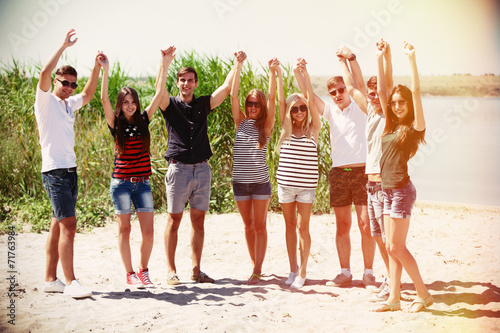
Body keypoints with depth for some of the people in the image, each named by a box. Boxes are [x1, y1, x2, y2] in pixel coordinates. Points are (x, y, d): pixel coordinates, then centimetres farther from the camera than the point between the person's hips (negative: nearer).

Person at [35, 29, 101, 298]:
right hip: (54, 171, -8)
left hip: (70, 170, 8)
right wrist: (63, 47, -19)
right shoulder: (46, 100, -3)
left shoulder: (69, 104, 17)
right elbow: (44, 74, -18)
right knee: (68, 224, -14)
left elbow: (89, 93, 27)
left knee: (59, 226, 9)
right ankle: (70, 282, -14)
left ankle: (50, 280, 14)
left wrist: (96, 67, 13)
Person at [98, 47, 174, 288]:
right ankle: (130, 274, 16)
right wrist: (105, 70, -21)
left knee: (148, 231, -1)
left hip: (142, 183, 2)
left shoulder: (143, 121, 6)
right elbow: (104, 99, -15)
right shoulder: (115, 124, -1)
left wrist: (165, 65, -4)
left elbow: (159, 93, 2)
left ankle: (143, 270, 18)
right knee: (124, 229, 5)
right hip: (121, 182, -2)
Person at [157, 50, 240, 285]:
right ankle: (171, 270, 8)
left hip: (202, 169, 3)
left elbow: (227, 87, 6)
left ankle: (196, 270, 13)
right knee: (174, 220, 1)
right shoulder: (170, 105, 4)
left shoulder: (203, 104, 12)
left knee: (198, 221, 6)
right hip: (178, 169, -3)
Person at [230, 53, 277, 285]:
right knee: (248, 225, 11)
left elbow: (272, 98, -10)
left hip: (260, 181, -3)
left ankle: (257, 270, 3)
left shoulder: (266, 125, 1)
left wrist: (273, 72, -18)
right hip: (240, 181, 3)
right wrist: (238, 66, -9)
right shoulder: (241, 122, 7)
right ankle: (255, 265, 22)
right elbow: (233, 95, -2)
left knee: (260, 226, 1)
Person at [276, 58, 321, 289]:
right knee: (290, 226, 10)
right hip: (285, 183, 3)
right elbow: (280, 100, -2)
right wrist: (278, 75, -11)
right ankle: (293, 268, 19)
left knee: (303, 227, -1)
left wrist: (303, 74, -18)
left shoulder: (313, 128, 0)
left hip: (306, 185, -3)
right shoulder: (286, 128, 6)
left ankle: (302, 271, 8)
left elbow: (312, 100, -10)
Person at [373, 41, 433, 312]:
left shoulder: (414, 127, -6)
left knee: (395, 247, -5)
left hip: (401, 188, -8)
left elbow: (416, 92, -16)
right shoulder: (391, 126, 12)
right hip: (387, 189, 8)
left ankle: (424, 294, 6)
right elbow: (381, 90, 15)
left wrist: (411, 58, -19)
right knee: (393, 247, 8)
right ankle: (394, 298, 12)